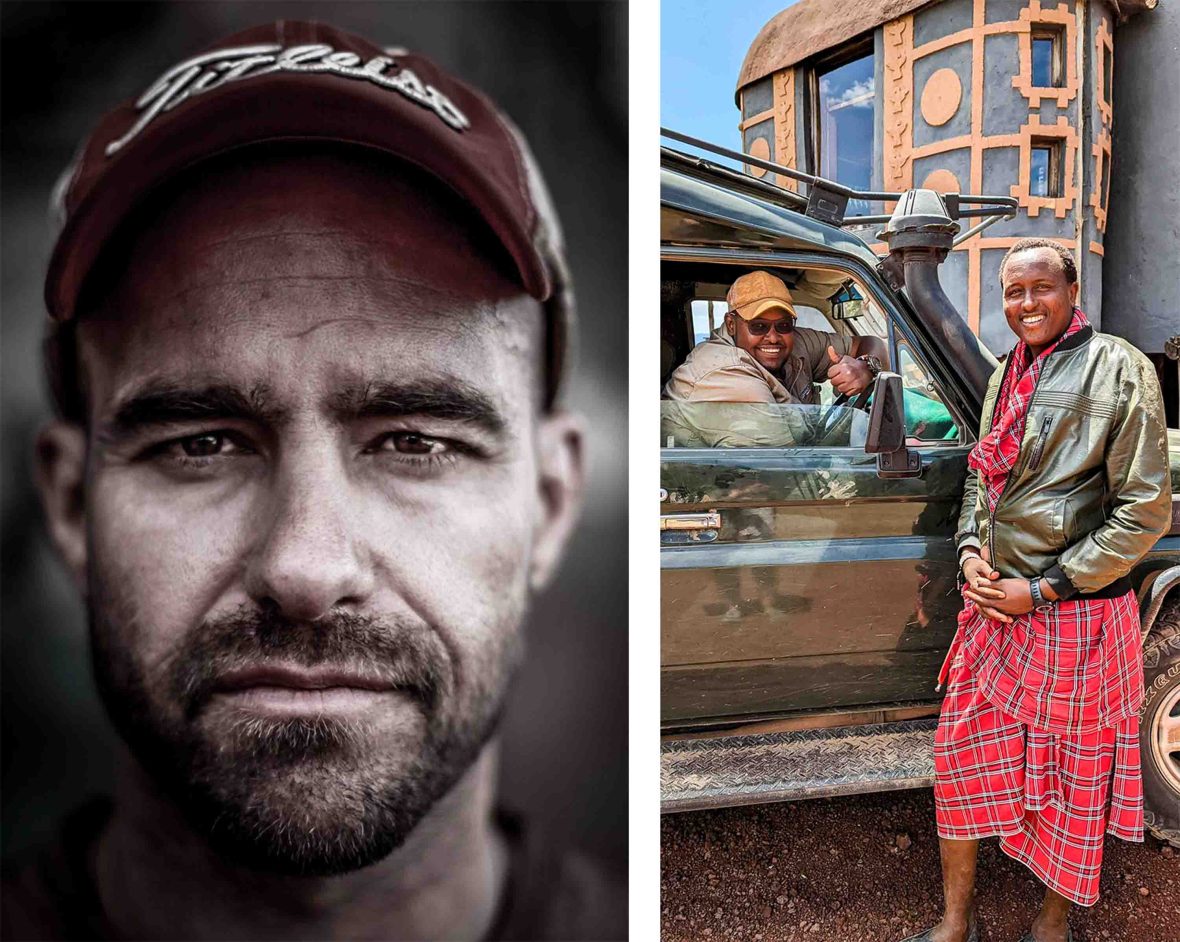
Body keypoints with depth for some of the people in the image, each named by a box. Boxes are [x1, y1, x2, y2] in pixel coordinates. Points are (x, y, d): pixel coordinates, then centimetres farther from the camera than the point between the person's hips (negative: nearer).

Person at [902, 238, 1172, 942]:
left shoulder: (1120, 369, -9)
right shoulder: (1007, 374, 10)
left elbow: (1146, 511, -12)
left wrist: (1043, 590, -14)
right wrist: (971, 550, 0)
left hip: (1076, 613, -6)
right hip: (994, 605, 6)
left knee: (1073, 772, 10)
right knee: (962, 754, 9)